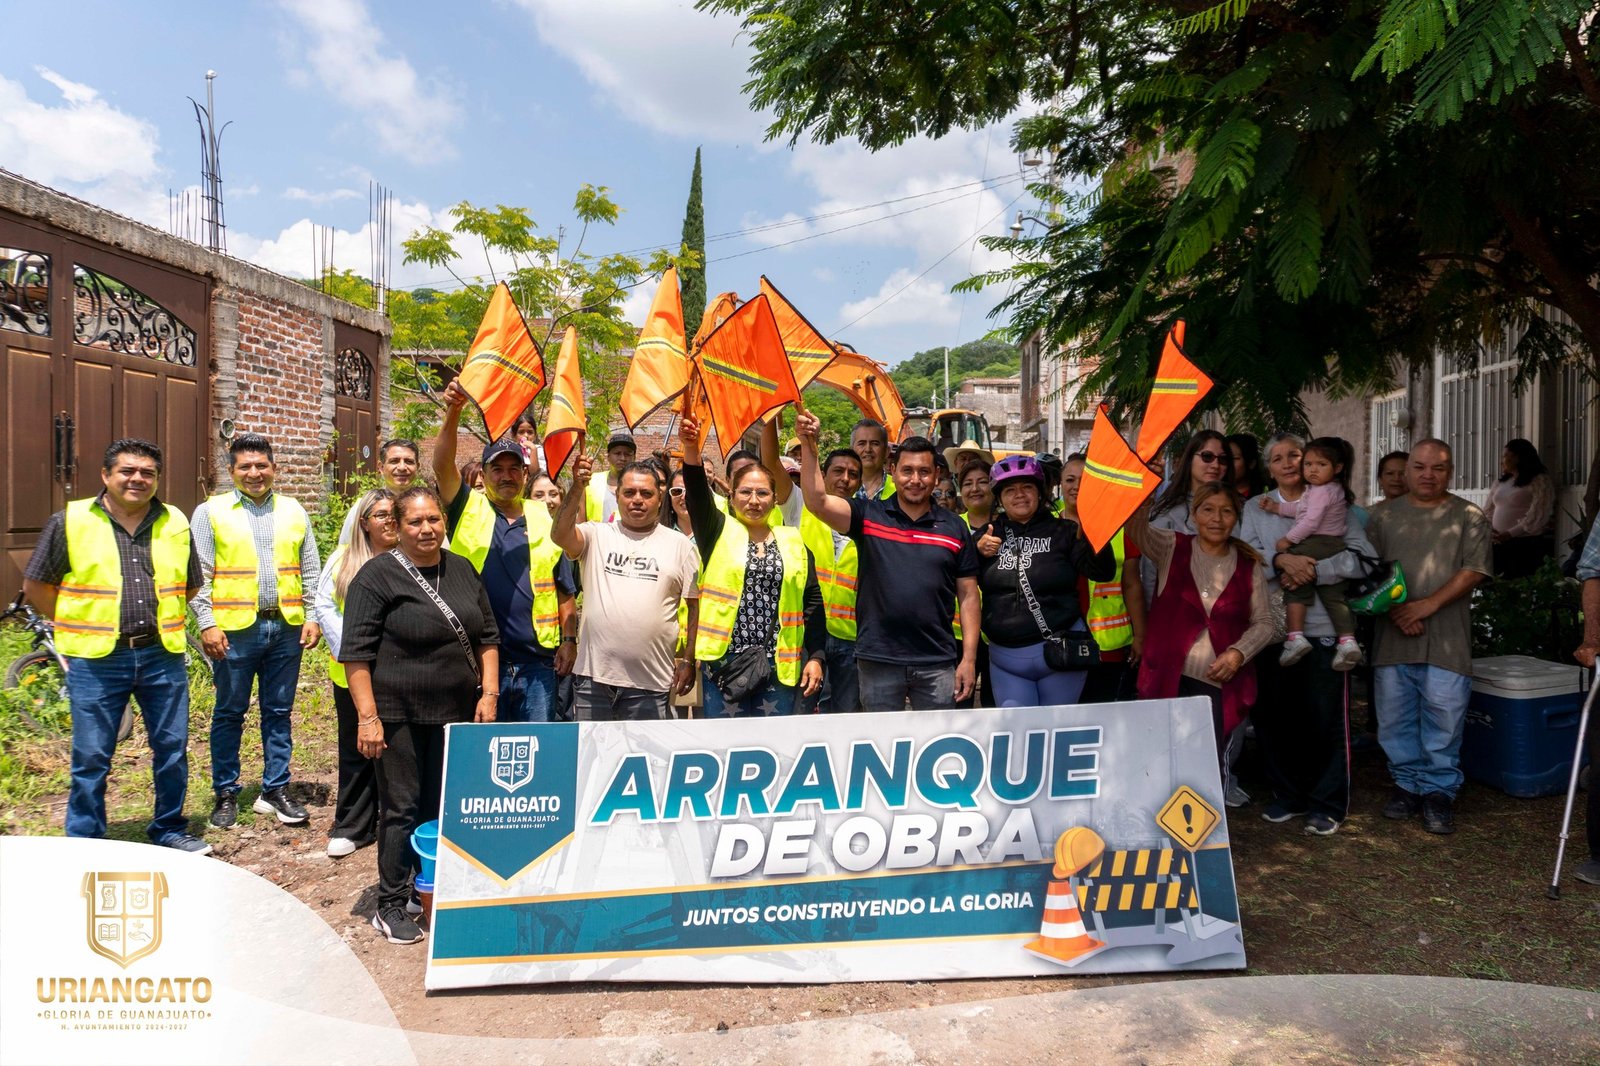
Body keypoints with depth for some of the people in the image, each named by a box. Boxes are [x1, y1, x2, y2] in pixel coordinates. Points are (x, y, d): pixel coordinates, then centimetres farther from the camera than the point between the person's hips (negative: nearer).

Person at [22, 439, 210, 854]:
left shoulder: (176, 523, 6)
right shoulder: (69, 522, -3)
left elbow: (190, 585, 17)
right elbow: (35, 585, 4)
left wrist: (162, 622, 11)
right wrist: (80, 627, 3)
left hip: (162, 656, 3)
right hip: (95, 660, -3)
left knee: (173, 749, 10)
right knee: (91, 757, 6)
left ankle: (169, 830, 26)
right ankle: (83, 844, 22)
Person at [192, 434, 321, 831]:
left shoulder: (294, 512, 11)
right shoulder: (211, 512, 2)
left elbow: (310, 571, 12)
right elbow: (198, 575, -2)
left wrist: (313, 616, 4)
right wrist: (207, 624, -10)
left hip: (286, 627, 3)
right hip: (235, 629, -3)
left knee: (279, 712, 10)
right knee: (229, 714, 7)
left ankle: (276, 790, 20)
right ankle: (226, 794, 19)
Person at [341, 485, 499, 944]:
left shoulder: (462, 570, 9)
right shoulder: (378, 574, -7)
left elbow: (487, 637, 14)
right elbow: (356, 652, -10)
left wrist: (489, 693, 5)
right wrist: (367, 716, -15)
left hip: (456, 714, 5)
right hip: (399, 716, -5)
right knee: (401, 808, 3)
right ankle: (391, 906, 17)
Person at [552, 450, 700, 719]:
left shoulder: (679, 544, 7)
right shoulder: (597, 535, 7)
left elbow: (695, 606, 7)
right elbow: (560, 534, -13)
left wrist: (689, 661, 1)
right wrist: (577, 488, -24)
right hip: (594, 675, 0)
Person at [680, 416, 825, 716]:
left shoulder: (793, 542, 10)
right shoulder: (719, 533, 5)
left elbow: (812, 602, 9)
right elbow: (698, 493, -13)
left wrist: (815, 657, 1)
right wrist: (691, 448, -30)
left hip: (779, 665, 2)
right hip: (723, 660, -1)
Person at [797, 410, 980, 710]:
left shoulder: (955, 528, 5)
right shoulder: (868, 515, 2)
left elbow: (968, 596, 5)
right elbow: (817, 502, -14)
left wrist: (969, 658, 0)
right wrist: (808, 445, -23)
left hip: (938, 664, 1)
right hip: (877, 660, -1)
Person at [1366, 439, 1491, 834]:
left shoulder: (1468, 517, 5)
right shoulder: (1383, 515, 10)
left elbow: (1473, 570, -3)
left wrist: (1429, 604, -14)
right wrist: (1396, 610, -9)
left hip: (1446, 642, -2)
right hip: (1393, 637, 2)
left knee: (1444, 720, 0)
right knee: (1395, 719, 8)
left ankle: (1439, 791, 13)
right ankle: (1407, 784, 22)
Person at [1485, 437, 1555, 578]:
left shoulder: (1540, 481, -4)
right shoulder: (1501, 481, 17)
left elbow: (1537, 517, -14)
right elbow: (1488, 509, 15)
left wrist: (1510, 534, -19)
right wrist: (1489, 530, -3)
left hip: (1528, 544, -6)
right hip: (1500, 544, 6)